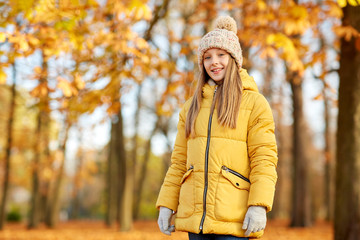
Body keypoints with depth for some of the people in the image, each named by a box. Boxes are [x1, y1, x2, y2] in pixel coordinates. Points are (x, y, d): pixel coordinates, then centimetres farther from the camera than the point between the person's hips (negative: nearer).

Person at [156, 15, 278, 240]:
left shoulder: (254, 103, 1)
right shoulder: (192, 106, 16)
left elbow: (264, 159, -6)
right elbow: (179, 160, 16)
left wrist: (259, 205, -16)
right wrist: (166, 204, 9)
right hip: (195, 216, 5)